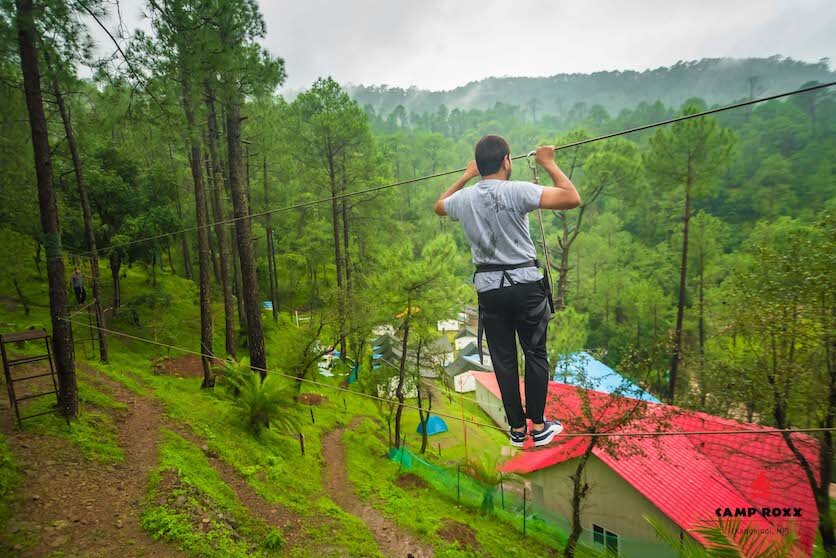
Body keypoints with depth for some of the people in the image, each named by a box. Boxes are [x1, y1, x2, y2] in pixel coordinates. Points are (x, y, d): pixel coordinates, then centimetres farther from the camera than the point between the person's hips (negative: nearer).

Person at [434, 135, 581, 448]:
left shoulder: (464, 198, 3)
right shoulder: (517, 191, -12)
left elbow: (438, 206, 27)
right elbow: (572, 199, -16)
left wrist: (465, 177, 31)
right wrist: (549, 165, -2)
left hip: (489, 288, 3)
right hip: (525, 284, -3)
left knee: (503, 360, 11)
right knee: (535, 355, 12)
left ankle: (517, 429, 23)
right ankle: (539, 427, 22)